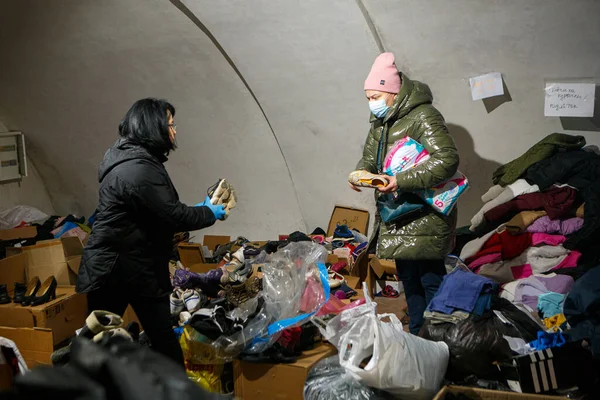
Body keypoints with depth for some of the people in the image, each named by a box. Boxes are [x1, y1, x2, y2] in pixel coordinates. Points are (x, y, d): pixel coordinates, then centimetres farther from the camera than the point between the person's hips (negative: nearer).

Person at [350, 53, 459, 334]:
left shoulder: (422, 116, -16)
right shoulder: (380, 121, 12)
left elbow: (447, 159, -27)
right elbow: (369, 157, 22)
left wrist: (401, 181, -31)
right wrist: (362, 172, -3)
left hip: (424, 216, -9)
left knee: (431, 278, -4)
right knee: (408, 278, 16)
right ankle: (417, 335, 30)